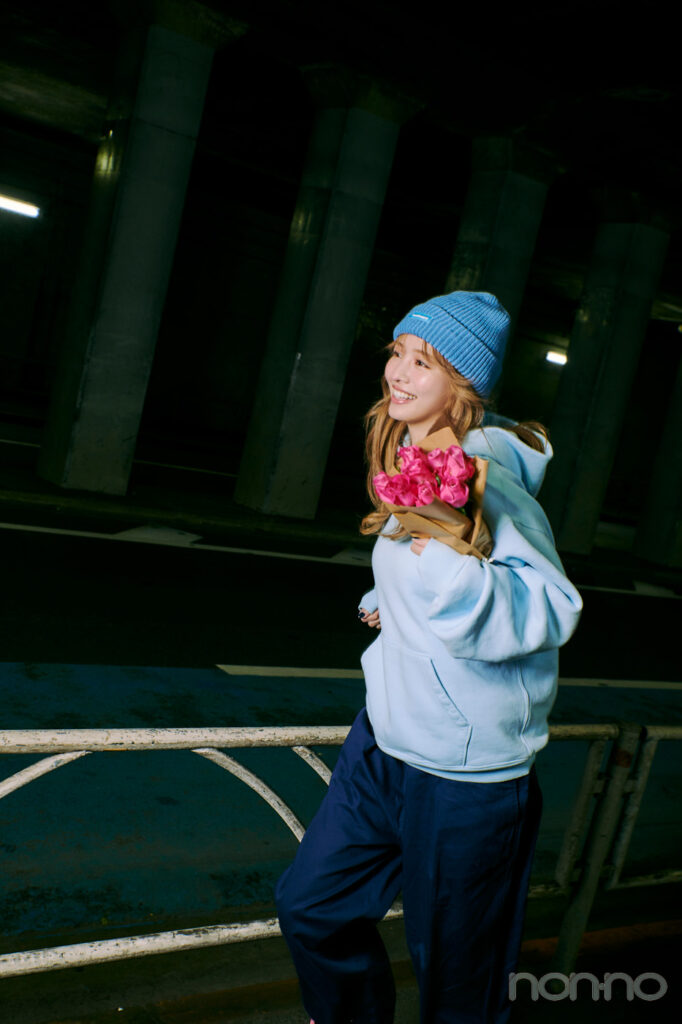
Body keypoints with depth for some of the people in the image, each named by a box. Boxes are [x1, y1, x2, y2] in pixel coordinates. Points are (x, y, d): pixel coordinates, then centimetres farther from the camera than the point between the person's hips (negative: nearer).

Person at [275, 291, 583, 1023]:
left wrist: (446, 564, -42)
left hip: (466, 775, -8)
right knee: (311, 905, 20)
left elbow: (551, 605, -32)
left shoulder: (481, 470, -21)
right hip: (385, 742, 9)